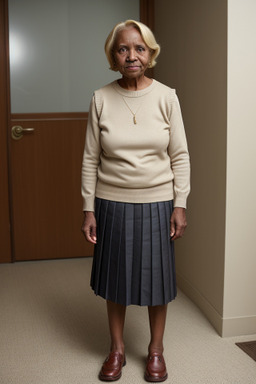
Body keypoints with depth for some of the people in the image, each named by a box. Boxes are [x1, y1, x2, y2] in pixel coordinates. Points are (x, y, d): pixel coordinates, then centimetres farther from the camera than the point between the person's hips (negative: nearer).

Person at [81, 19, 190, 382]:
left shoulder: (166, 97, -4)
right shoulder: (101, 99, -3)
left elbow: (180, 155, -1)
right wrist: (89, 209, -2)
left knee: (157, 278, 9)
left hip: (157, 204, 0)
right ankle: (117, 349, 31)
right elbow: (91, 158, 0)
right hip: (113, 204, 1)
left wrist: (180, 204, -6)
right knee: (115, 279, 11)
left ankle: (156, 349, 29)